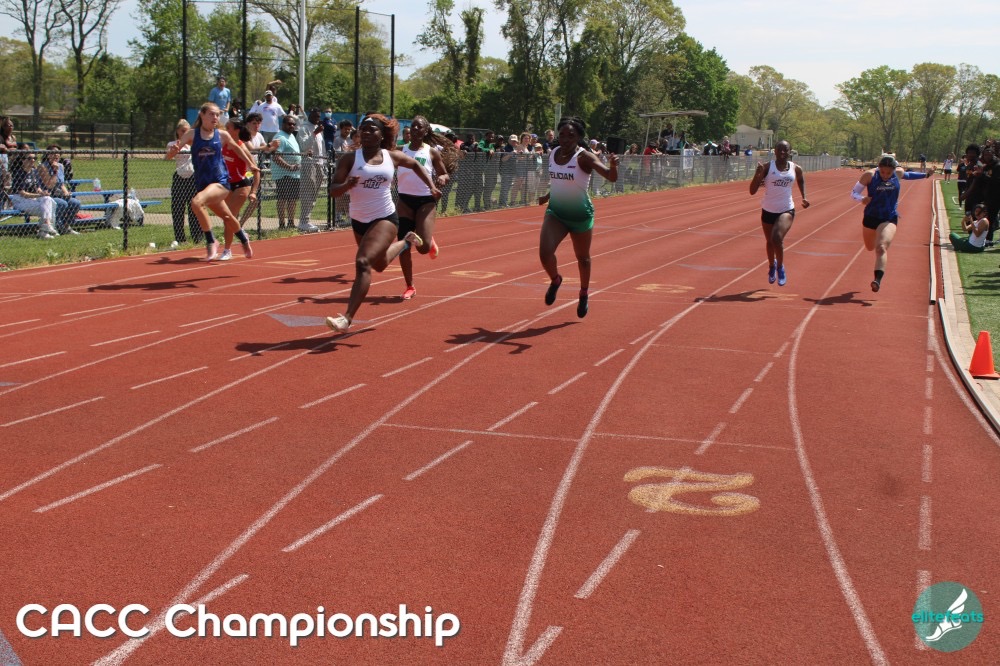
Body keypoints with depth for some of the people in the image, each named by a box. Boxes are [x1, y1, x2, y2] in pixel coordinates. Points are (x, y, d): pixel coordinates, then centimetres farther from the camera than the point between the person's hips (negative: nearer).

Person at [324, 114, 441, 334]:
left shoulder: (392, 157, -2)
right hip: (359, 221, 3)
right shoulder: (350, 159, -8)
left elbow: (415, 165, 19)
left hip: (385, 218, -3)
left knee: (363, 262, -23)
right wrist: (347, 185, -33)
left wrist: (432, 186, 11)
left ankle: (347, 318, -26)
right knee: (380, 264, 24)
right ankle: (406, 241, 56)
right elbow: (333, 190, -13)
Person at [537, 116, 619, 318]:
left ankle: (584, 294, 40)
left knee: (583, 258, 14)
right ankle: (555, 280, 18)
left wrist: (613, 166, -50)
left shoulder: (584, 157, -18)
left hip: (580, 215, -3)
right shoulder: (553, 154, -1)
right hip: (555, 212, 4)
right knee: (545, 253, -15)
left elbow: (611, 177, -31)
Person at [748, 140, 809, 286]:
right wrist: (758, 174, -28)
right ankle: (772, 265, 47)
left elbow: (801, 181, 24)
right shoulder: (767, 167, -9)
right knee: (770, 241, 17)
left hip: (787, 210, -1)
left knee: (777, 238, -24)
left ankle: (780, 266, 0)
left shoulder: (796, 169, -2)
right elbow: (752, 191, -13)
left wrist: (804, 197, 9)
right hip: (768, 210, 1)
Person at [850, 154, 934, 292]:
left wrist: (925, 174, 29)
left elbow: (907, 175, 21)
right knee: (870, 247, 19)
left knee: (881, 248, -21)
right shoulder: (869, 175, -13)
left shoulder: (898, 173, -4)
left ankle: (878, 280, -33)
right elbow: (853, 193, -9)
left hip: (889, 219, -1)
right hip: (871, 217, 1)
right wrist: (862, 199, -30)